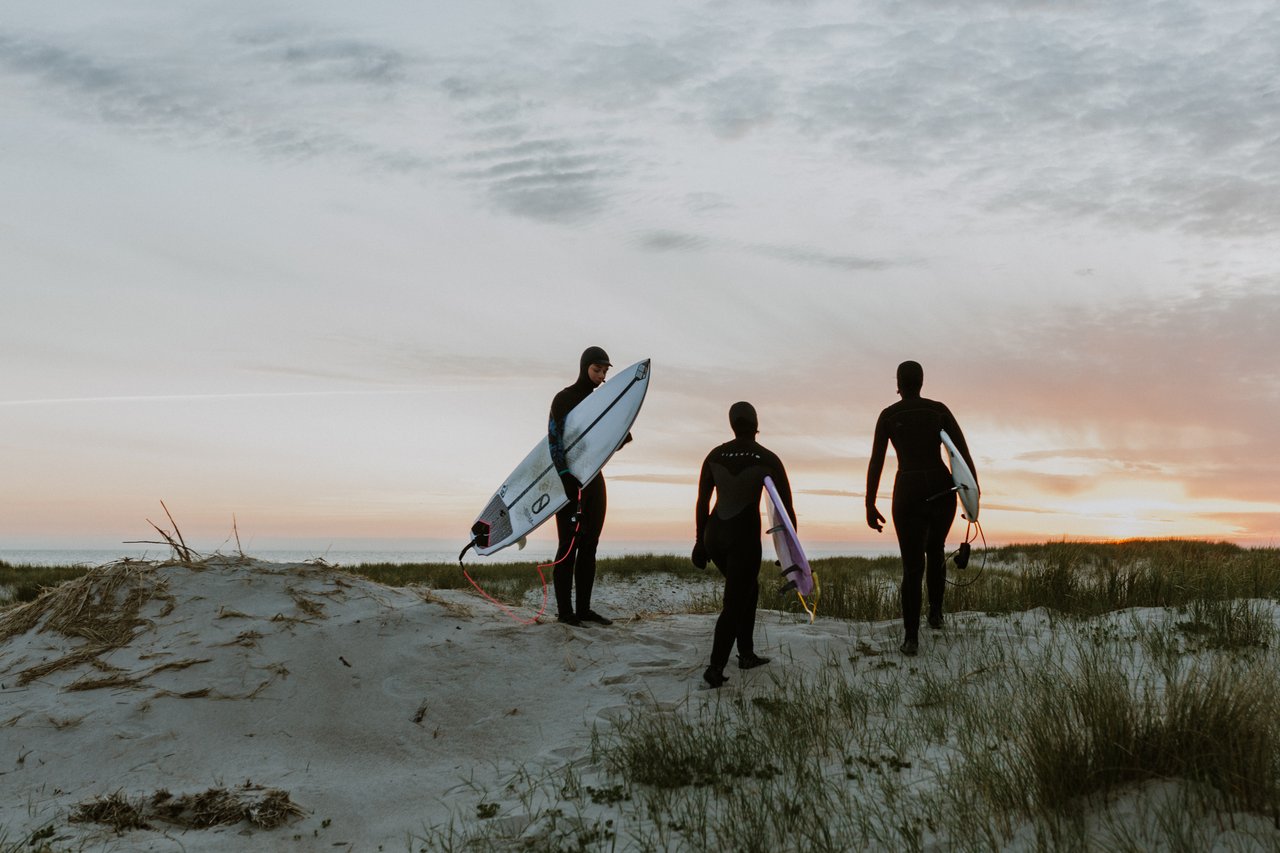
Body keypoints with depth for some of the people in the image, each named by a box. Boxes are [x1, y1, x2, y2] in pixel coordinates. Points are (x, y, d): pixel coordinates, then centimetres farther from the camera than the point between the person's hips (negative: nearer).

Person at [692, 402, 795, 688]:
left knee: (748, 588, 26)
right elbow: (786, 508, -6)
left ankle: (747, 654, 27)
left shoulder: (714, 455, 3)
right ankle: (715, 668, -16)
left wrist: (700, 542, 18)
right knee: (734, 605, -1)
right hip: (745, 538, -5)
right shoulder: (769, 459, -7)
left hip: (714, 535, 5)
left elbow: (702, 502, 8)